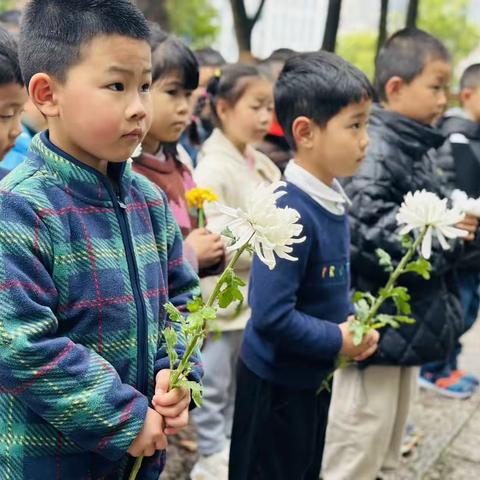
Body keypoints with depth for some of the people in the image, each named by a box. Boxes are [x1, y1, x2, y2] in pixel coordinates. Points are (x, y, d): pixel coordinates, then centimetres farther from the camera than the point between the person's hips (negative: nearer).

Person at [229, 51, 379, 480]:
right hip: (276, 381, -8)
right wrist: (339, 341, -19)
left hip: (316, 375, 8)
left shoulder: (333, 200, 0)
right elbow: (272, 316, -30)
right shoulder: (290, 213, -28)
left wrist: (353, 323, -4)